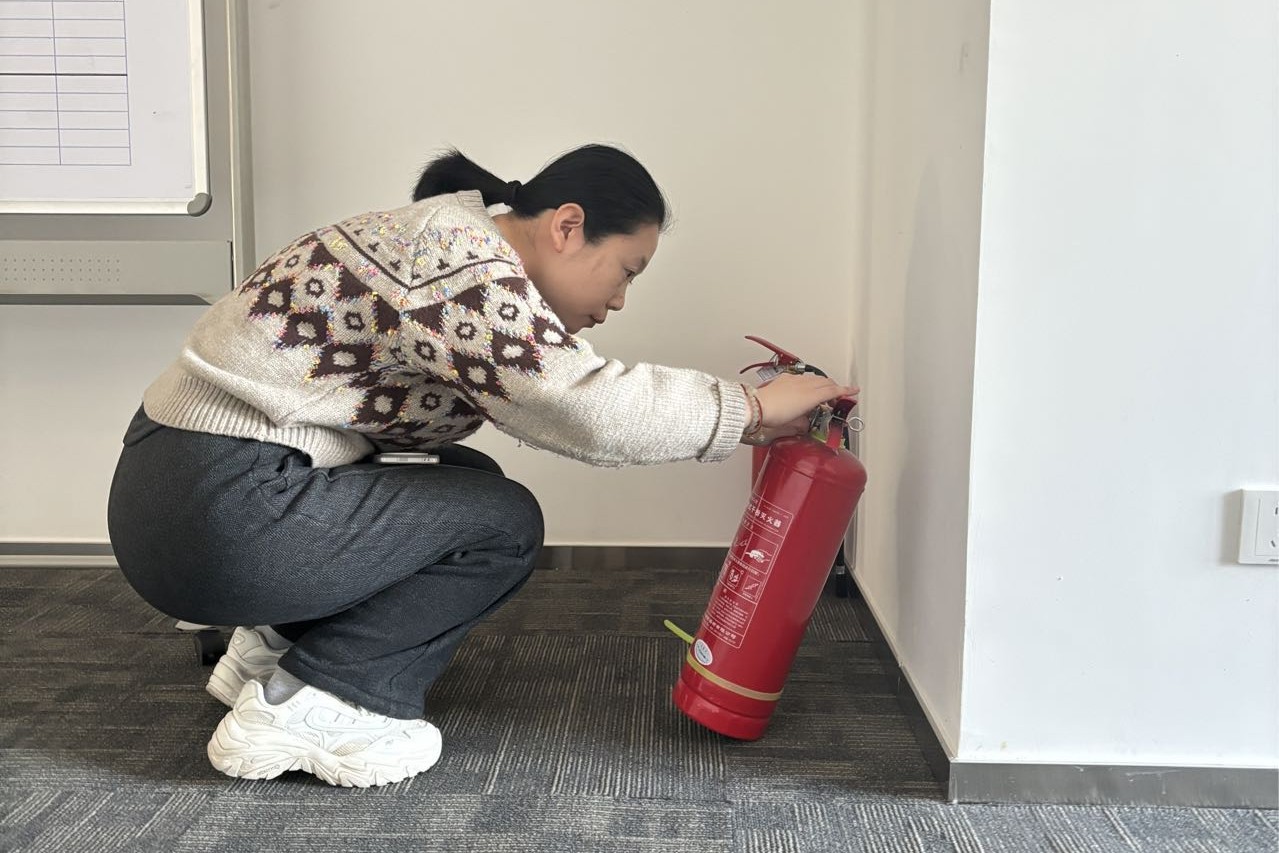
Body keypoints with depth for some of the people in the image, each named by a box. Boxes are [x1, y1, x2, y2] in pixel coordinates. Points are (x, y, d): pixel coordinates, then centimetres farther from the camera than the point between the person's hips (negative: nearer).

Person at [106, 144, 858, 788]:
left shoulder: (453, 245, 12)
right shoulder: (460, 262, -18)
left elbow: (563, 397, 12)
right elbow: (592, 411, -26)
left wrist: (745, 421, 9)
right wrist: (752, 410, -11)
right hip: (218, 517, -10)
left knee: (467, 486, 16)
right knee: (502, 523, -5)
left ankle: (277, 643, 16)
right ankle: (303, 704, -2)